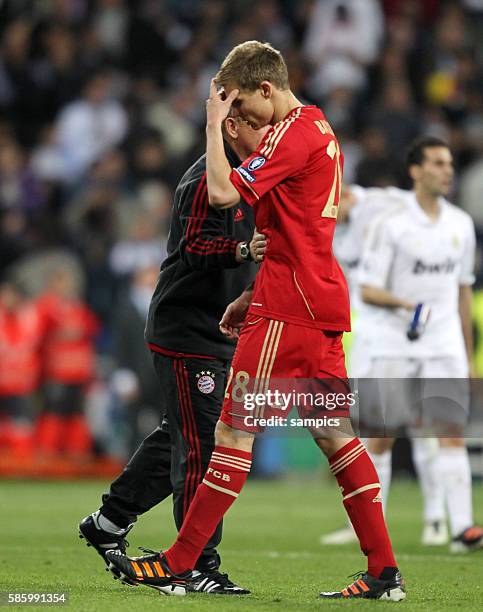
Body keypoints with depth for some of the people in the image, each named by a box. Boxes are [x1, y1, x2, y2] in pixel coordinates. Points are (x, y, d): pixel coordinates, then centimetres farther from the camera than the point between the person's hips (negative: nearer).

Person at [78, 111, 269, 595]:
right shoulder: (207, 178, -16)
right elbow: (195, 245, -27)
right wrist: (243, 250, -42)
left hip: (219, 334, 10)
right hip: (185, 332, -10)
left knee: (179, 437, 16)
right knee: (201, 447, -11)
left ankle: (108, 522, 29)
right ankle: (198, 564, -9)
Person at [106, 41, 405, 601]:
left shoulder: (292, 133, -12)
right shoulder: (319, 130, 19)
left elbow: (223, 193, -23)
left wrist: (213, 125, -12)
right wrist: (253, 297, 21)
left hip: (287, 311, -10)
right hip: (322, 303, 10)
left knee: (236, 428, -7)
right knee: (334, 434, 8)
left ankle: (176, 565, -4)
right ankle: (384, 573, 6)